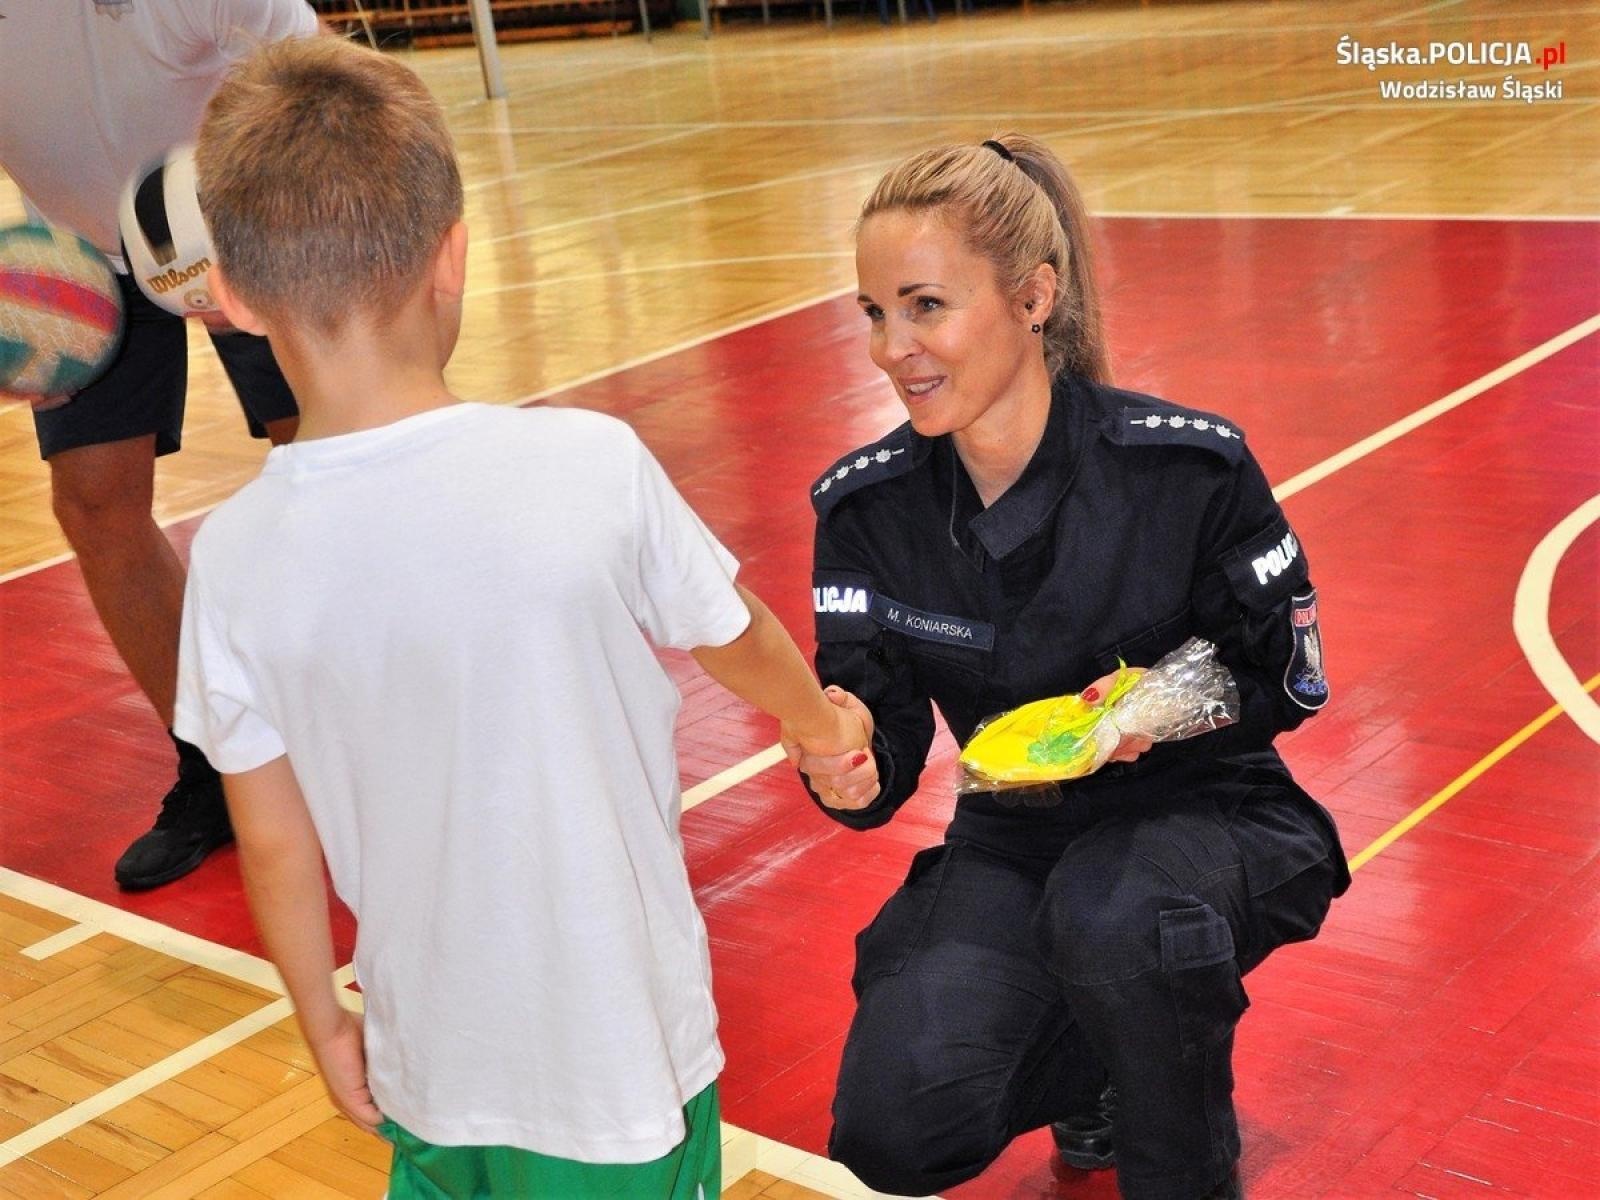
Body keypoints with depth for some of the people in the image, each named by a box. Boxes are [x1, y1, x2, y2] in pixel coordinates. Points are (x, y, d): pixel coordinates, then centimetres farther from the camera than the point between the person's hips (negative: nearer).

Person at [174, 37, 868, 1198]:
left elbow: (276, 847, -4)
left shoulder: (236, 558, -14)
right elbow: (737, 639, -1)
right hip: (621, 1068, -2)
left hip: (430, 1073, 2)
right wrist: (824, 725, 20)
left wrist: (327, 1024, 14)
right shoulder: (592, 466, -20)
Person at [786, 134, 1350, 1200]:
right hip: (1013, 841, 3)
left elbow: (1293, 675, -5)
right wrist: (849, 769, -30)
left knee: (1111, 915, -39)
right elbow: (881, 741, -6)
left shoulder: (1186, 464, -17)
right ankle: (1103, 1062, 15)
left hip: (1204, 811, -3)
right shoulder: (870, 506, -8)